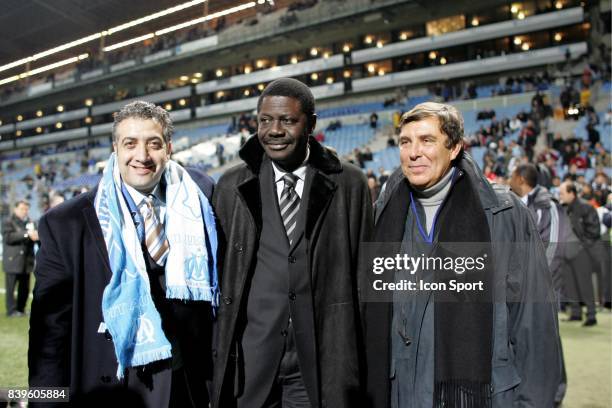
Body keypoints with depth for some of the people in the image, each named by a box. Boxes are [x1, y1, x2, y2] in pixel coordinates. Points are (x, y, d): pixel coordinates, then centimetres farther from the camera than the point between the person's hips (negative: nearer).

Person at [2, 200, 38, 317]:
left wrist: (35, 236, -10)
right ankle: (12, 310, 4)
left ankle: (21, 309, 16)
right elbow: (8, 237, -14)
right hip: (12, 261, -5)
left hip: (26, 262, 5)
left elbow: (34, 236, 15)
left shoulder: (30, 222, 18)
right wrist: (26, 235, -19)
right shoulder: (8, 222, 1)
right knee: (11, 288, -3)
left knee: (25, 288, 6)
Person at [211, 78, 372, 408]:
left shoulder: (349, 184, 0)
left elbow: (364, 271, 3)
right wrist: (216, 354, 5)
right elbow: (218, 273, 7)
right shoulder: (231, 186, 4)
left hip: (321, 365, -1)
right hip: (249, 363, 1)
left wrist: (363, 358, 2)